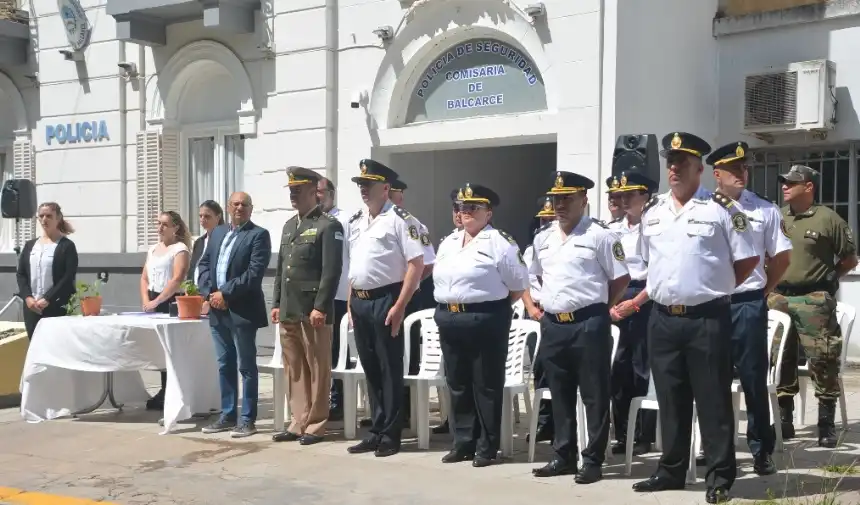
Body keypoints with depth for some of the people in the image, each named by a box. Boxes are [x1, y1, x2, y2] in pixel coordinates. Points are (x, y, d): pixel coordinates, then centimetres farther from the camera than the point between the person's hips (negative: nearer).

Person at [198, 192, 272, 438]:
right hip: (218, 310, 6)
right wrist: (209, 293, -3)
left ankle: (247, 419, 5)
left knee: (246, 366, 0)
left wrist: (225, 294, -15)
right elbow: (204, 264, 13)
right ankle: (227, 415, 21)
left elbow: (255, 272, -15)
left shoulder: (259, 235, -5)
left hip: (243, 311, -6)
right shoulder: (217, 233, 16)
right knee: (225, 365, 12)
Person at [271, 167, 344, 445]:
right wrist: (276, 303, 15)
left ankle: (315, 425, 8)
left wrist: (320, 307, -18)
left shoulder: (328, 225, -6)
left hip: (313, 311, -7)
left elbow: (332, 271, -13)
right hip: (288, 310, 8)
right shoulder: (289, 226, 18)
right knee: (294, 369, 11)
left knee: (317, 369, 1)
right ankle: (299, 422, 19)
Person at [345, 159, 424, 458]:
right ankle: (377, 431, 22)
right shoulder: (356, 221, 14)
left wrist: (400, 306, -18)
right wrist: (351, 302, 15)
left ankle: (390, 435, 10)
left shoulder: (399, 219, -10)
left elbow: (417, 264, -15)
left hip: (385, 300, -7)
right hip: (360, 302, 7)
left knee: (390, 370, 1)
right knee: (370, 369, 13)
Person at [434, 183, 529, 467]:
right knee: (457, 385, 11)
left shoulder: (499, 242, -6)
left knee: (486, 386, 0)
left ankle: (487, 448, 7)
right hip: (449, 320, 7)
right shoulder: (448, 242, 16)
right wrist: (447, 308, 12)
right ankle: (463, 443, 21)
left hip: (485, 321, -7)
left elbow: (519, 285, -5)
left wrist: (496, 306, -1)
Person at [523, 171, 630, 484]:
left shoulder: (599, 236, -5)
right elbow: (526, 275, 27)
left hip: (588, 324, -6)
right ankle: (564, 456, 23)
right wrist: (531, 306, 16)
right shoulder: (542, 238, 13)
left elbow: (621, 278, -3)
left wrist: (600, 307, -2)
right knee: (560, 395, 13)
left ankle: (593, 461, 8)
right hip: (552, 325, 6)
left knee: (594, 396, 1)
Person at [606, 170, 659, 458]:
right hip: (616, 302, 5)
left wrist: (634, 303, -12)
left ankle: (644, 436, 7)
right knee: (618, 369, 5)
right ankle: (623, 435, 14)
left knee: (643, 369, -1)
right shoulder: (613, 230, 11)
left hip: (645, 302, -5)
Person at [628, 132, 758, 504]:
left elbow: (748, 260, -1)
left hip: (707, 319, -5)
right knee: (670, 399, 12)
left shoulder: (720, 209, -5)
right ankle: (671, 471, 23)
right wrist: (645, 295, 13)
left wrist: (714, 288, 2)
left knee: (713, 400, 0)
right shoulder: (651, 212, 11)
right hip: (662, 319, 5)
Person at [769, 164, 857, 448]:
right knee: (780, 361, 9)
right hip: (778, 299, 5)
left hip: (813, 301, -5)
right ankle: (784, 421, 20)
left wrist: (827, 278, 1)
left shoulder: (828, 219, -4)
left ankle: (827, 425, 4)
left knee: (822, 361, -4)